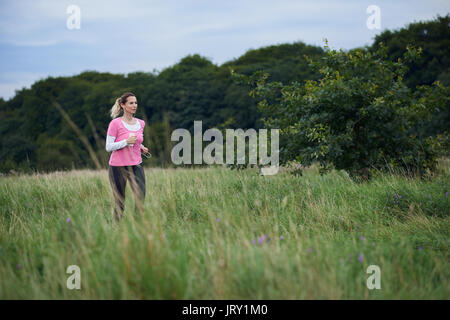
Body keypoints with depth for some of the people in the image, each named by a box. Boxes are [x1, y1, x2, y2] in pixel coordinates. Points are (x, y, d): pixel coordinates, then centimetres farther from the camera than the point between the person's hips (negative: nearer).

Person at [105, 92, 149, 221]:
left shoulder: (141, 123, 7)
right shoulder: (115, 123, -8)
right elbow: (108, 147, -10)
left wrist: (141, 147, 5)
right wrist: (126, 141, -21)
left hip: (136, 166, 4)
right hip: (118, 167, -4)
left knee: (141, 199, -9)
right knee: (119, 204, 4)